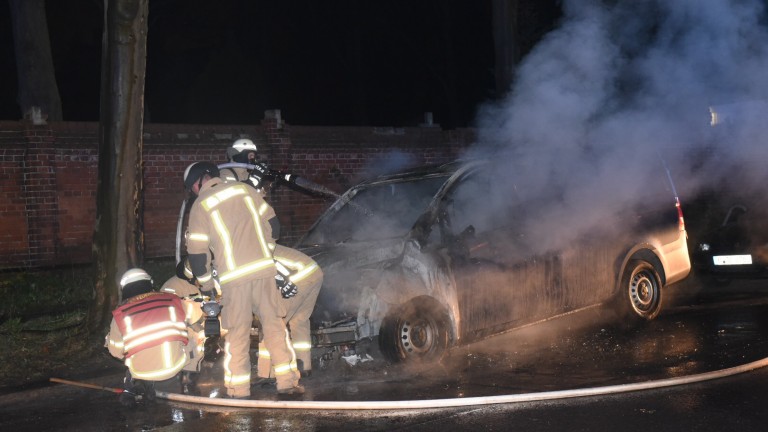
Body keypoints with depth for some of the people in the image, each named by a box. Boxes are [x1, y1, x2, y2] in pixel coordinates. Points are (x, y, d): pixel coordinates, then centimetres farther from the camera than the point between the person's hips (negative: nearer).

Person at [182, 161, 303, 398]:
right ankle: (287, 381, 8)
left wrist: (206, 284, 14)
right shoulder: (245, 189, 9)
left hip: (233, 276, -2)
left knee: (237, 333, 5)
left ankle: (238, 391, 6)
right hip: (264, 269, 3)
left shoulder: (200, 205, 1)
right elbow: (272, 223, 12)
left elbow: (196, 252, 1)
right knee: (274, 324, 8)